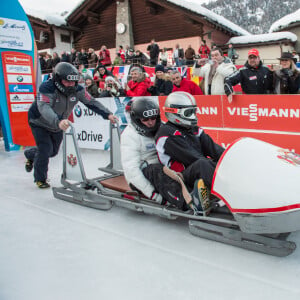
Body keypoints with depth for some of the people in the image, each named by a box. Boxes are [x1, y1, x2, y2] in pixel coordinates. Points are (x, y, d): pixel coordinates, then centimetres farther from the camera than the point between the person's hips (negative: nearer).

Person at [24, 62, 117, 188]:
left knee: (53, 151, 14)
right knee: (45, 149, -16)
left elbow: (91, 102, -19)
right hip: (39, 123, -5)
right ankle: (40, 179, 9)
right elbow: (44, 108, -50)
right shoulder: (47, 88, -34)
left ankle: (30, 155, 47)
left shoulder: (77, 90, -18)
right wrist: (58, 121, -69)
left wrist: (107, 114, -34)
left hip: (58, 125, 6)